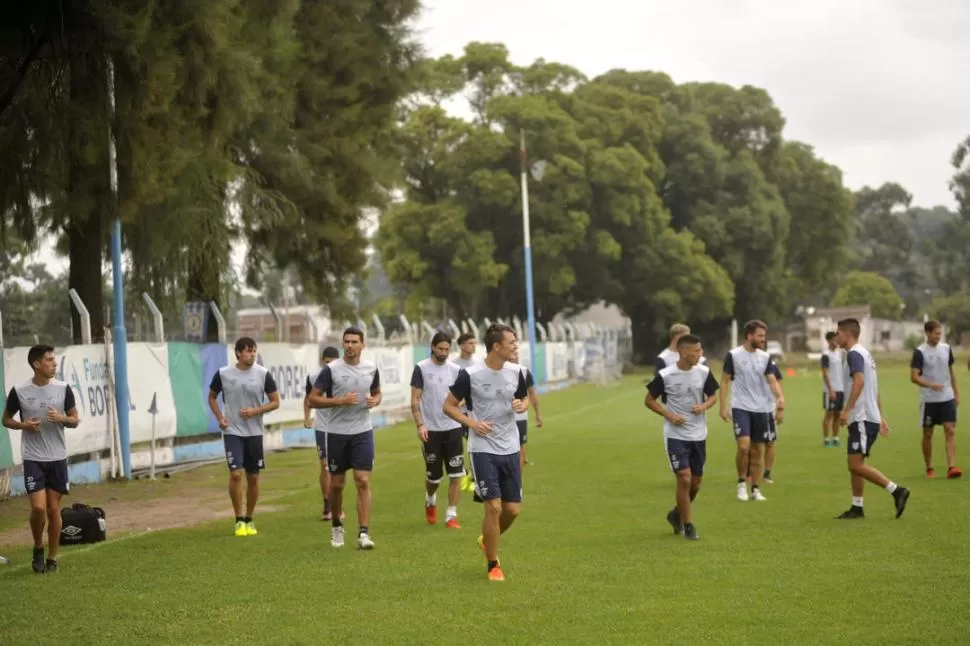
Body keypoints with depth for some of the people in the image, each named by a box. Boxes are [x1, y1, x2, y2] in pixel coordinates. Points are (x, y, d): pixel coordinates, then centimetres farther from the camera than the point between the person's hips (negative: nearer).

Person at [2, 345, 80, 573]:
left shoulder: (63, 389, -2)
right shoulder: (19, 391, -7)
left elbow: (75, 420, 6)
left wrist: (61, 419, -16)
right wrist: (23, 425, -13)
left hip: (57, 458, 2)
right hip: (32, 458, -2)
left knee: (54, 509, 5)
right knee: (38, 507, -11)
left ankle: (52, 558, 17)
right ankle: (38, 548, 16)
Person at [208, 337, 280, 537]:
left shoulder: (263, 374, -4)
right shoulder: (223, 374, -4)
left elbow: (275, 402, 1)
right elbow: (212, 397, 12)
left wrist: (255, 411, -15)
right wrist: (220, 418, -4)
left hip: (254, 433, 2)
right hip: (232, 432, -2)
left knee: (253, 477, 7)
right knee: (236, 474, -13)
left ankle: (249, 520, 22)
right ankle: (239, 520, 0)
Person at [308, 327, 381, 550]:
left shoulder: (371, 368, 3)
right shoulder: (331, 369, -8)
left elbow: (377, 393, 20)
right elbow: (313, 399, -8)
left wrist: (375, 401, -4)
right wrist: (340, 401, -19)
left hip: (363, 432, 1)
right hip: (337, 433, -1)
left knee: (363, 482, -8)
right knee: (336, 484, 9)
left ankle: (364, 533, -10)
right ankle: (337, 527, 30)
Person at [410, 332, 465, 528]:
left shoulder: (455, 370, 5)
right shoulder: (421, 368, -4)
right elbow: (415, 400, -5)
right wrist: (419, 425, -13)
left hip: (453, 428, 2)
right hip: (431, 430, -2)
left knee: (456, 475, -5)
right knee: (434, 477, 7)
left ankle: (451, 515, 4)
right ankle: (430, 501, 38)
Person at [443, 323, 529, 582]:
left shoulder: (516, 371, 0)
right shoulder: (470, 375, -13)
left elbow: (524, 398, 18)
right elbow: (449, 406, -2)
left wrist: (522, 405, -6)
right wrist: (472, 423, -16)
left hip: (510, 449, 5)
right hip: (483, 449, -5)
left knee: (513, 509, 6)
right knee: (494, 506, -10)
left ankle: (487, 541, 36)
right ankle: (493, 565, 6)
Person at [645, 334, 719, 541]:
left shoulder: (704, 372, -3)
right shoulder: (665, 375, -13)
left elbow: (713, 396, 10)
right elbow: (649, 400, -2)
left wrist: (705, 406, -12)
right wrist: (669, 415, -15)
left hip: (699, 436, 4)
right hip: (675, 436, -4)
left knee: (696, 483, 11)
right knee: (684, 479, -12)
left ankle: (677, 514, 36)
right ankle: (688, 526, 1)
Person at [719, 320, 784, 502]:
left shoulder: (765, 357, 5)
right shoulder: (733, 355, -6)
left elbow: (771, 379, -2)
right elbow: (725, 381, -1)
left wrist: (780, 396, -21)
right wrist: (723, 406, -7)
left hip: (760, 409, 4)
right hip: (740, 407, -4)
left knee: (758, 449, 7)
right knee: (744, 446, -18)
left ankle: (755, 489, 16)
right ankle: (742, 483, 2)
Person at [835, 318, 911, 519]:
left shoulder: (854, 354, -11)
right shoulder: (865, 353, 20)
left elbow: (859, 381, -27)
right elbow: (874, 389, 23)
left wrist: (847, 410, -30)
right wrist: (880, 417, 25)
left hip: (862, 418, -10)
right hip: (869, 417, 10)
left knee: (856, 465, -12)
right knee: (855, 464, 12)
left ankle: (896, 490, -13)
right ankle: (857, 508, 13)